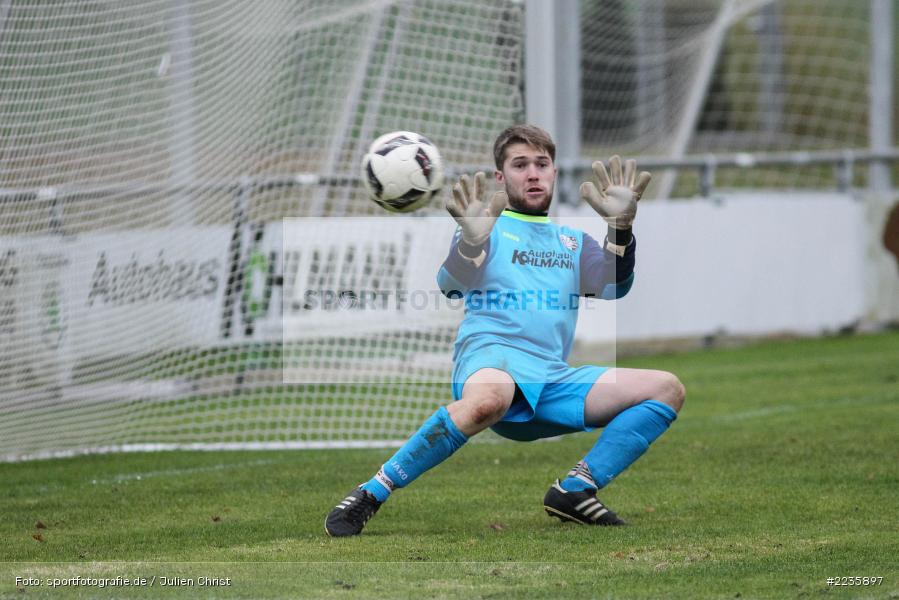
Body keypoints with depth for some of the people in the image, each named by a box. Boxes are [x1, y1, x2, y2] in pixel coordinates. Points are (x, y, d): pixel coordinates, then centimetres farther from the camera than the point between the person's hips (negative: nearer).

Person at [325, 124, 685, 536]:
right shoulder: (490, 227, 11)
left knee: (666, 389, -7)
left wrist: (620, 226, -11)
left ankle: (575, 489, -13)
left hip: (553, 379, 6)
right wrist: (471, 242, -29)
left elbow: (613, 287, 6)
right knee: (488, 399, -42)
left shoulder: (572, 240, 25)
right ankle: (371, 495, -32)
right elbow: (451, 285, -8)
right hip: (491, 354, -6)